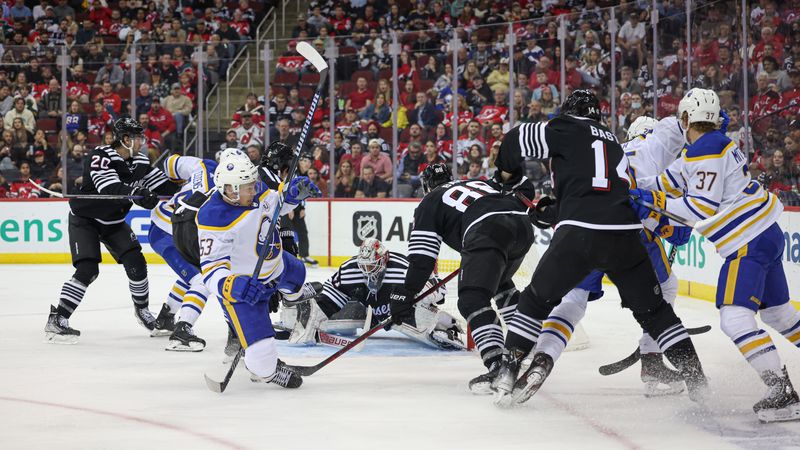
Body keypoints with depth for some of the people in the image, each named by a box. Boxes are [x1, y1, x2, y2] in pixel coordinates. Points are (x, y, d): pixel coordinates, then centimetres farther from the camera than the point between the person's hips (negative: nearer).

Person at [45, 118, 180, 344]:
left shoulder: (139, 162, -3)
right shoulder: (100, 156, -25)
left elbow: (163, 184, 2)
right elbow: (111, 189, -39)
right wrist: (137, 195, -53)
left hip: (113, 222, 7)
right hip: (84, 219, -7)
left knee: (136, 262, -4)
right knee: (87, 269, -20)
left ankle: (142, 308, 21)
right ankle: (56, 319, -17)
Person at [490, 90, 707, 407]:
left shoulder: (568, 129, 10)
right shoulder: (613, 141, 29)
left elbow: (517, 140, 5)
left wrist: (508, 173, 24)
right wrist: (548, 211, 44)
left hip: (580, 236, -4)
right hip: (626, 234, 4)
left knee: (537, 299, 12)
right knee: (652, 309, 18)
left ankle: (508, 371, 7)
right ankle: (694, 375, 13)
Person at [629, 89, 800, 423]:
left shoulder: (704, 151, -15)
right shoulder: (717, 143, 15)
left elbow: (704, 208, -19)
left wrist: (660, 202, -14)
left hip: (750, 241, -11)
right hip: (767, 233, 11)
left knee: (735, 317, -16)